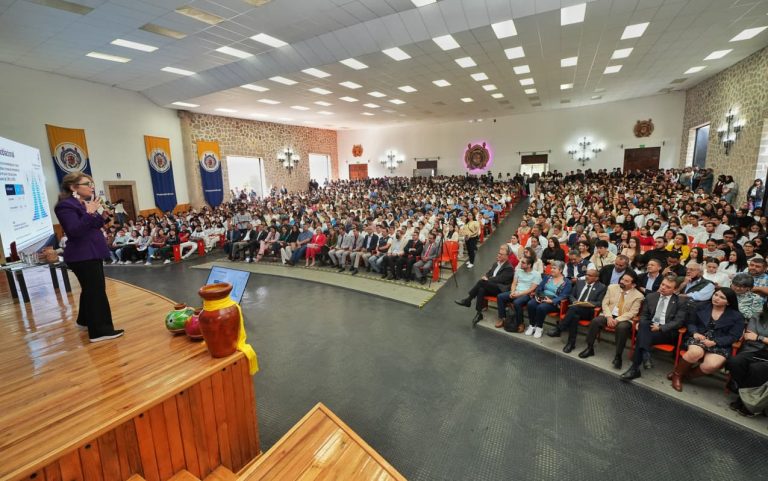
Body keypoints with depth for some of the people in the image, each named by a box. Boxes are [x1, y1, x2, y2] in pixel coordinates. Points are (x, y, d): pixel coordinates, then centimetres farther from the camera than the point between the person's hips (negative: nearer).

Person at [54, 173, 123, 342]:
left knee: (90, 289, 21)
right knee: (96, 291, -10)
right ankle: (100, 331, -7)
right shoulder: (66, 206, -15)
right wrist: (89, 213, -31)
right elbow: (75, 231, -27)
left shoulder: (84, 203, 13)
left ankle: (85, 320, 38)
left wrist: (102, 217, -1)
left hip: (91, 254, 10)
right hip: (82, 257, -10)